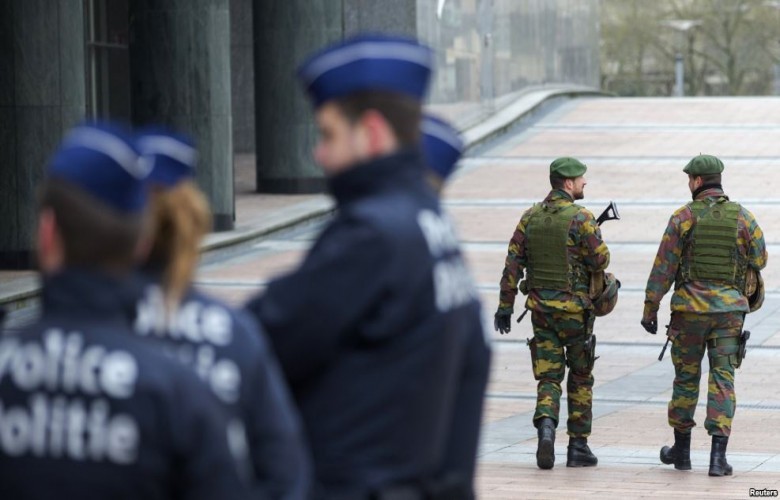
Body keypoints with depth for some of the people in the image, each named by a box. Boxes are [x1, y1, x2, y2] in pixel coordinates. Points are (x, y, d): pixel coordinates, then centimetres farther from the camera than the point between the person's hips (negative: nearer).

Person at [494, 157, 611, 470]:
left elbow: (513, 264, 2)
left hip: (540, 306, 4)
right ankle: (578, 447, 12)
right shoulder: (580, 218, -12)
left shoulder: (530, 217, 4)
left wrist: (505, 306, 6)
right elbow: (600, 261, -12)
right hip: (575, 307, -4)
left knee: (548, 377, 6)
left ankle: (546, 427, -21)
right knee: (580, 378, 10)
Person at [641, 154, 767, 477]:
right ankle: (718, 456, -9)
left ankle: (681, 450, 24)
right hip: (730, 309, 1)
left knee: (686, 377, 13)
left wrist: (650, 310, 1)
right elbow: (759, 260, 8)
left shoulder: (683, 217, -5)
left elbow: (663, 267, -5)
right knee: (722, 378, 0)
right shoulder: (742, 216, -1)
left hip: (690, 308, -1)